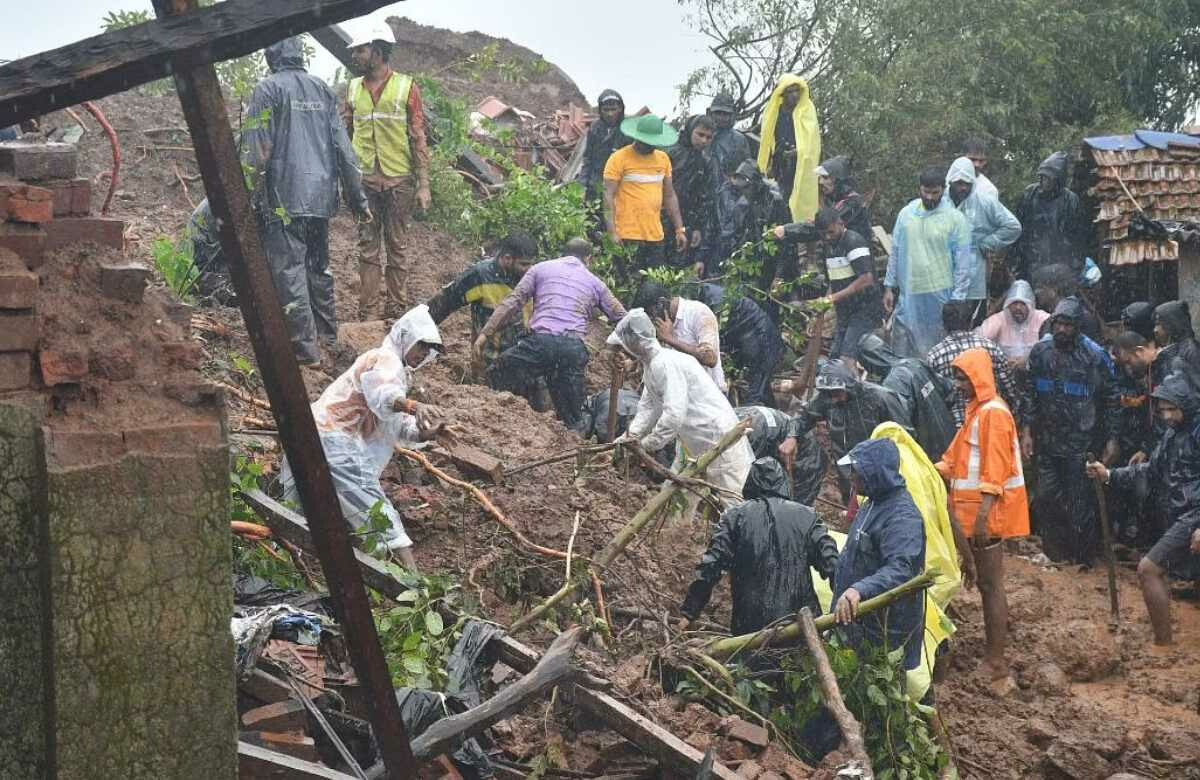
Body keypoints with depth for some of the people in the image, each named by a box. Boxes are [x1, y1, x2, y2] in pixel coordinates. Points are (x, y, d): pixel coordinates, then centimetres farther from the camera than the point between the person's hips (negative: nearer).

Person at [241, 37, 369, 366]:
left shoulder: (268, 89, -5)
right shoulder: (323, 90, 12)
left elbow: (257, 150, -10)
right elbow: (343, 148, 12)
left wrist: (252, 196, -6)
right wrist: (357, 198, 15)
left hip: (285, 196, -6)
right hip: (322, 196, 6)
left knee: (289, 269, -5)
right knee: (319, 265, 19)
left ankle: (305, 345, -10)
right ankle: (327, 333, 27)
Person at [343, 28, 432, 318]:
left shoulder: (407, 87, 0)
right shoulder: (353, 89, 10)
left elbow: (418, 138, -1)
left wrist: (423, 184, -6)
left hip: (399, 180, -3)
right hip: (364, 180, 3)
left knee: (395, 246, 4)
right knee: (367, 247, 3)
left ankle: (397, 310, 9)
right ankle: (366, 313, 5)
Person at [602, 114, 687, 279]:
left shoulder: (663, 158, 13)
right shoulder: (619, 158, -4)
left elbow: (670, 196, 19)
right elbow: (608, 196, -7)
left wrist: (679, 229, 13)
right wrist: (612, 232, -16)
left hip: (656, 236, 5)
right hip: (629, 236, -5)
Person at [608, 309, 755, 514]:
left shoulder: (666, 363, -23)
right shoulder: (650, 366, 10)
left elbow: (674, 414, -28)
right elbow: (648, 407, 16)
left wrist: (648, 444, -17)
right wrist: (631, 436, 2)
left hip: (719, 436, -11)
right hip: (697, 446, 11)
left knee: (733, 504, -9)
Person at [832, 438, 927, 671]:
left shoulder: (902, 516, -24)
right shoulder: (874, 504, 10)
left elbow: (899, 569, -38)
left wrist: (859, 590, -53)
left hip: (884, 630, -10)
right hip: (858, 620, 10)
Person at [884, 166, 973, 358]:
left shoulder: (955, 218, -5)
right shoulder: (906, 213, 6)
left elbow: (962, 262, -5)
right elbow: (895, 253, 12)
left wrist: (957, 300, -9)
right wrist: (889, 287, 8)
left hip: (940, 297, -3)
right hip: (908, 296, 3)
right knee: (902, 352, 5)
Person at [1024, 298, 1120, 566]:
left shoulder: (1093, 357, -7)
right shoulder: (1040, 352, 3)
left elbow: (1110, 398, -1)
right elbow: (1030, 394, 9)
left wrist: (1111, 438, -3)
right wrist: (1027, 430, 2)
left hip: (1081, 444, -4)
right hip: (1048, 441, 4)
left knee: (1081, 503, 0)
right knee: (1047, 499, 8)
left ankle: (1084, 558, 15)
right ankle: (1055, 551, 24)